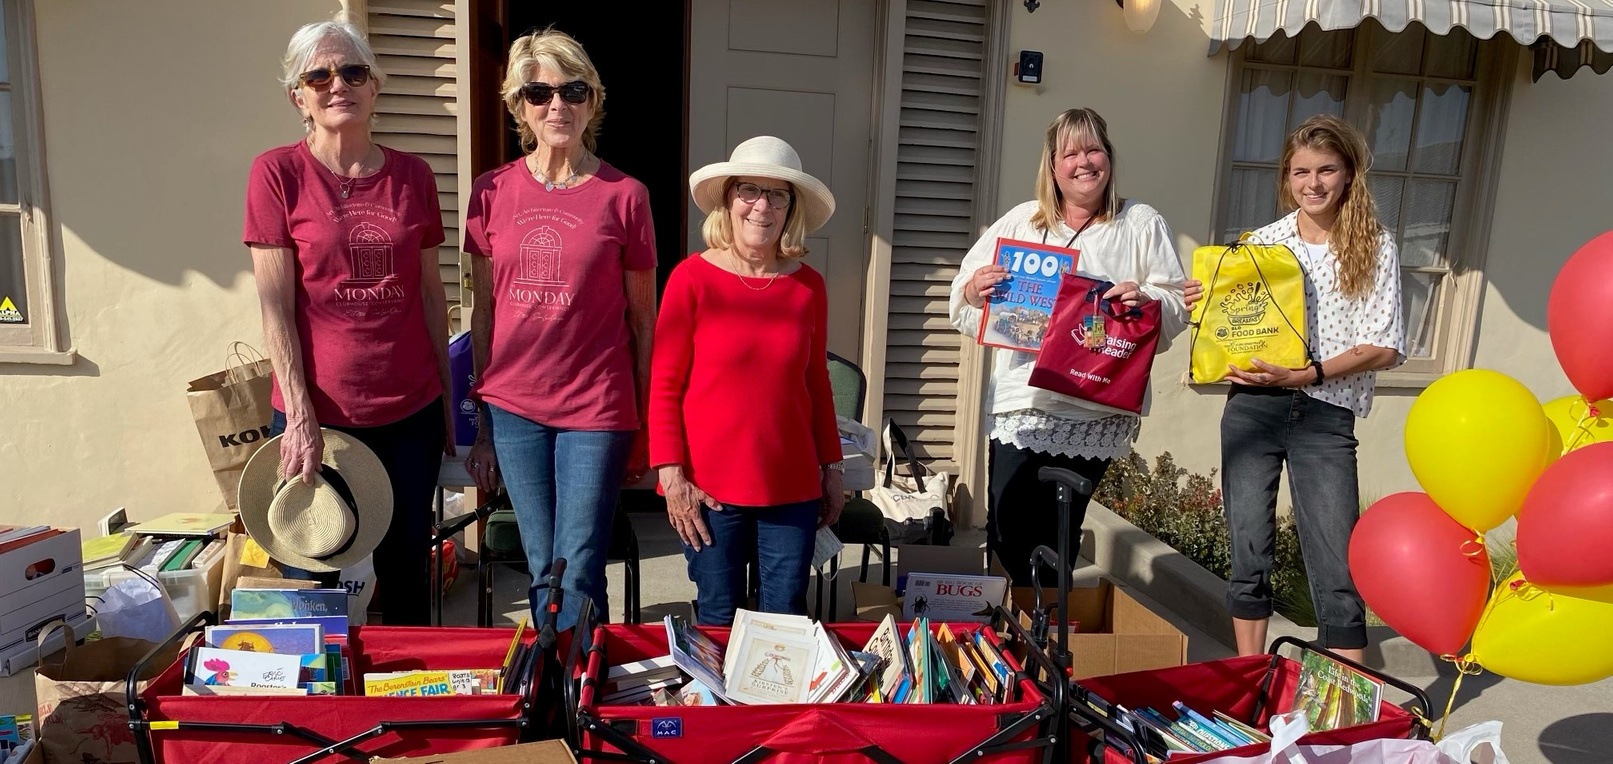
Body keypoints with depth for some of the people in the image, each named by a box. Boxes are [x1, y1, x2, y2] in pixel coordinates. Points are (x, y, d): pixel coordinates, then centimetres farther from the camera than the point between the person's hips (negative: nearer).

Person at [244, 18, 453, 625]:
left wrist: (447, 397, 11)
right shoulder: (277, 173, -3)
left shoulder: (413, 175, 5)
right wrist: (300, 416, -11)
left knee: (407, 574, 13)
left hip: (411, 411, 3)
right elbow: (275, 305, -6)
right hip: (318, 413, -2)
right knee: (318, 579, 10)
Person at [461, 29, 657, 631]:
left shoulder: (624, 196, -3)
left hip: (596, 409, -2)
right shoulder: (492, 193, 4)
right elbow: (483, 312, 8)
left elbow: (642, 321, 1)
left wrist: (646, 430, 1)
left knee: (579, 580, -1)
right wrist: (482, 428, 8)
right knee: (542, 572, 12)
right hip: (515, 409, 3)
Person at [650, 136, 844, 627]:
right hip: (710, 487, -3)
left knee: (786, 618, 9)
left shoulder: (808, 286, 5)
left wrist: (832, 468, 13)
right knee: (719, 619, 8)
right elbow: (664, 386, -4)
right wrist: (672, 475, -9)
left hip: (792, 485, 3)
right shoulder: (693, 278, -5)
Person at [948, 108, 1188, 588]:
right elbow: (963, 305, 12)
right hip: (1022, 404, 2)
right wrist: (973, 291, -11)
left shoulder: (1143, 225, 9)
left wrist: (1147, 300, -16)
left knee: (1060, 533, 4)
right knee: (1007, 531, -2)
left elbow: (1177, 307, 5)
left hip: (1098, 412, -1)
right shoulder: (1018, 222, 14)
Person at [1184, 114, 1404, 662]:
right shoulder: (1262, 242, 9)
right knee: (1249, 555, 6)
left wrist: (1308, 374, -16)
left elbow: (1385, 349, -2)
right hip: (1252, 408, 2)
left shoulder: (1375, 247, 4)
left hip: (1325, 417, -2)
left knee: (1337, 569, -4)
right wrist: (1205, 306, -6)